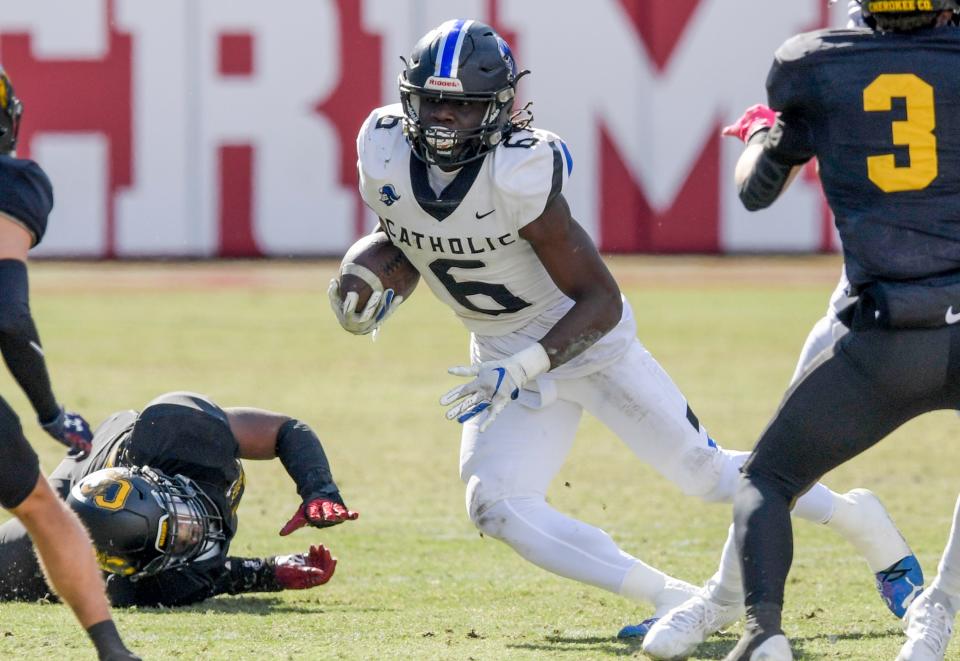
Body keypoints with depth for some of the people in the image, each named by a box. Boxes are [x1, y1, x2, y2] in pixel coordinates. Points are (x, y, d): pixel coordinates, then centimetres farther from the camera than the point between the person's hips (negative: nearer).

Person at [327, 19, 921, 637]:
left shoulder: (518, 175, -31)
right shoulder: (385, 153, -15)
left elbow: (601, 302, -25)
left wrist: (524, 369, -36)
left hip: (585, 335, -5)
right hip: (506, 355, 5)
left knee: (704, 471, 4)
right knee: (498, 508, -13)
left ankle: (855, 518, 29)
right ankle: (670, 599, -9)